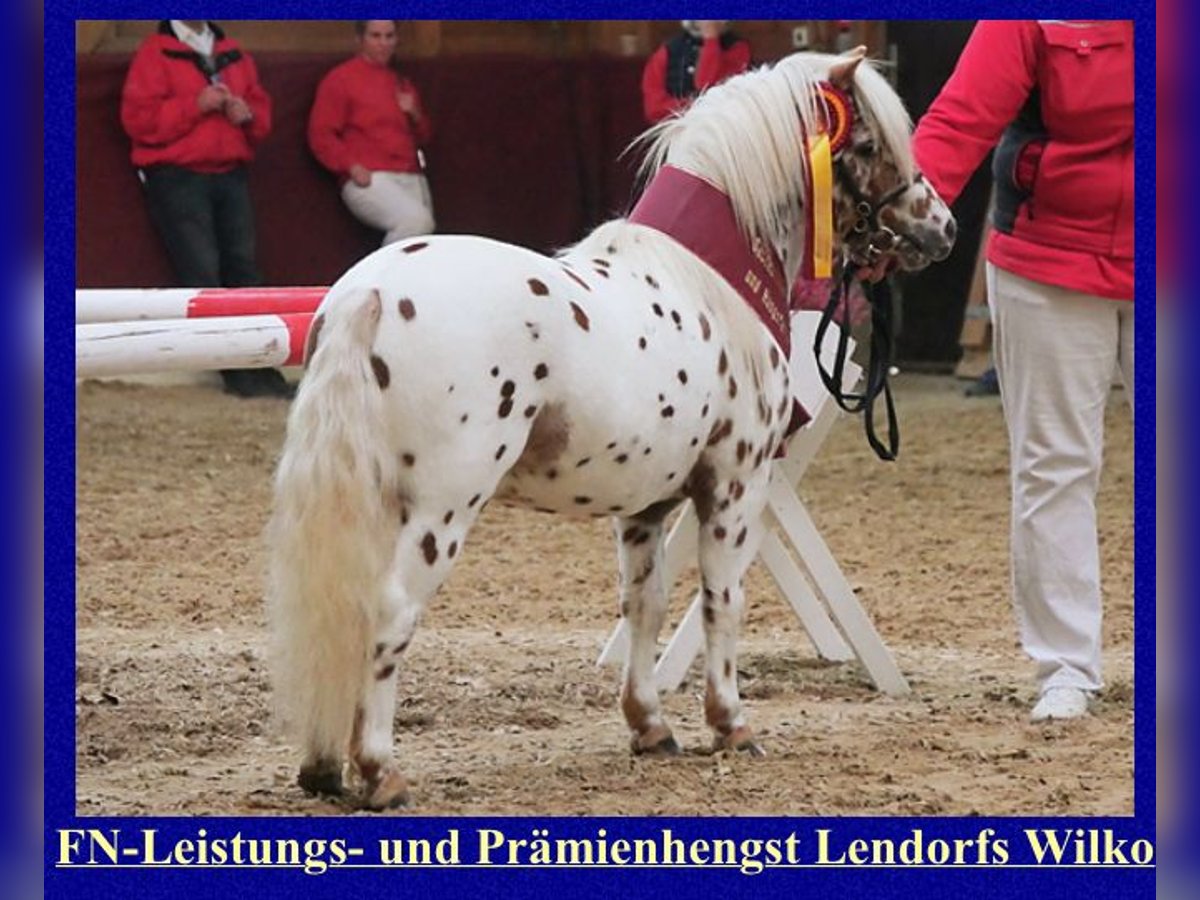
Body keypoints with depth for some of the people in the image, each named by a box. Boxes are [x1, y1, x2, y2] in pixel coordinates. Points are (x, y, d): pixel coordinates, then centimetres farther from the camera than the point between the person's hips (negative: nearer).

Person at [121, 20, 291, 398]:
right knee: (202, 273, -11)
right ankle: (237, 371, -11)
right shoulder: (155, 54, -3)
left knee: (242, 267, 2)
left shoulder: (233, 55, 15)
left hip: (230, 175, 5)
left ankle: (260, 365, 2)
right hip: (178, 178, -5)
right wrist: (195, 106, -18)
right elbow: (138, 119, -12)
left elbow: (261, 107, 19)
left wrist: (249, 115, -5)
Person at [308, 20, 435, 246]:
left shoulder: (402, 84, 21)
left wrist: (415, 115, 6)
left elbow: (424, 137, 29)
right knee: (416, 220, -31)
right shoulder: (340, 79, 2)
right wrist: (352, 166, -16)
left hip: (411, 178, 7)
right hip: (369, 179, -7)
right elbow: (321, 135, -4)